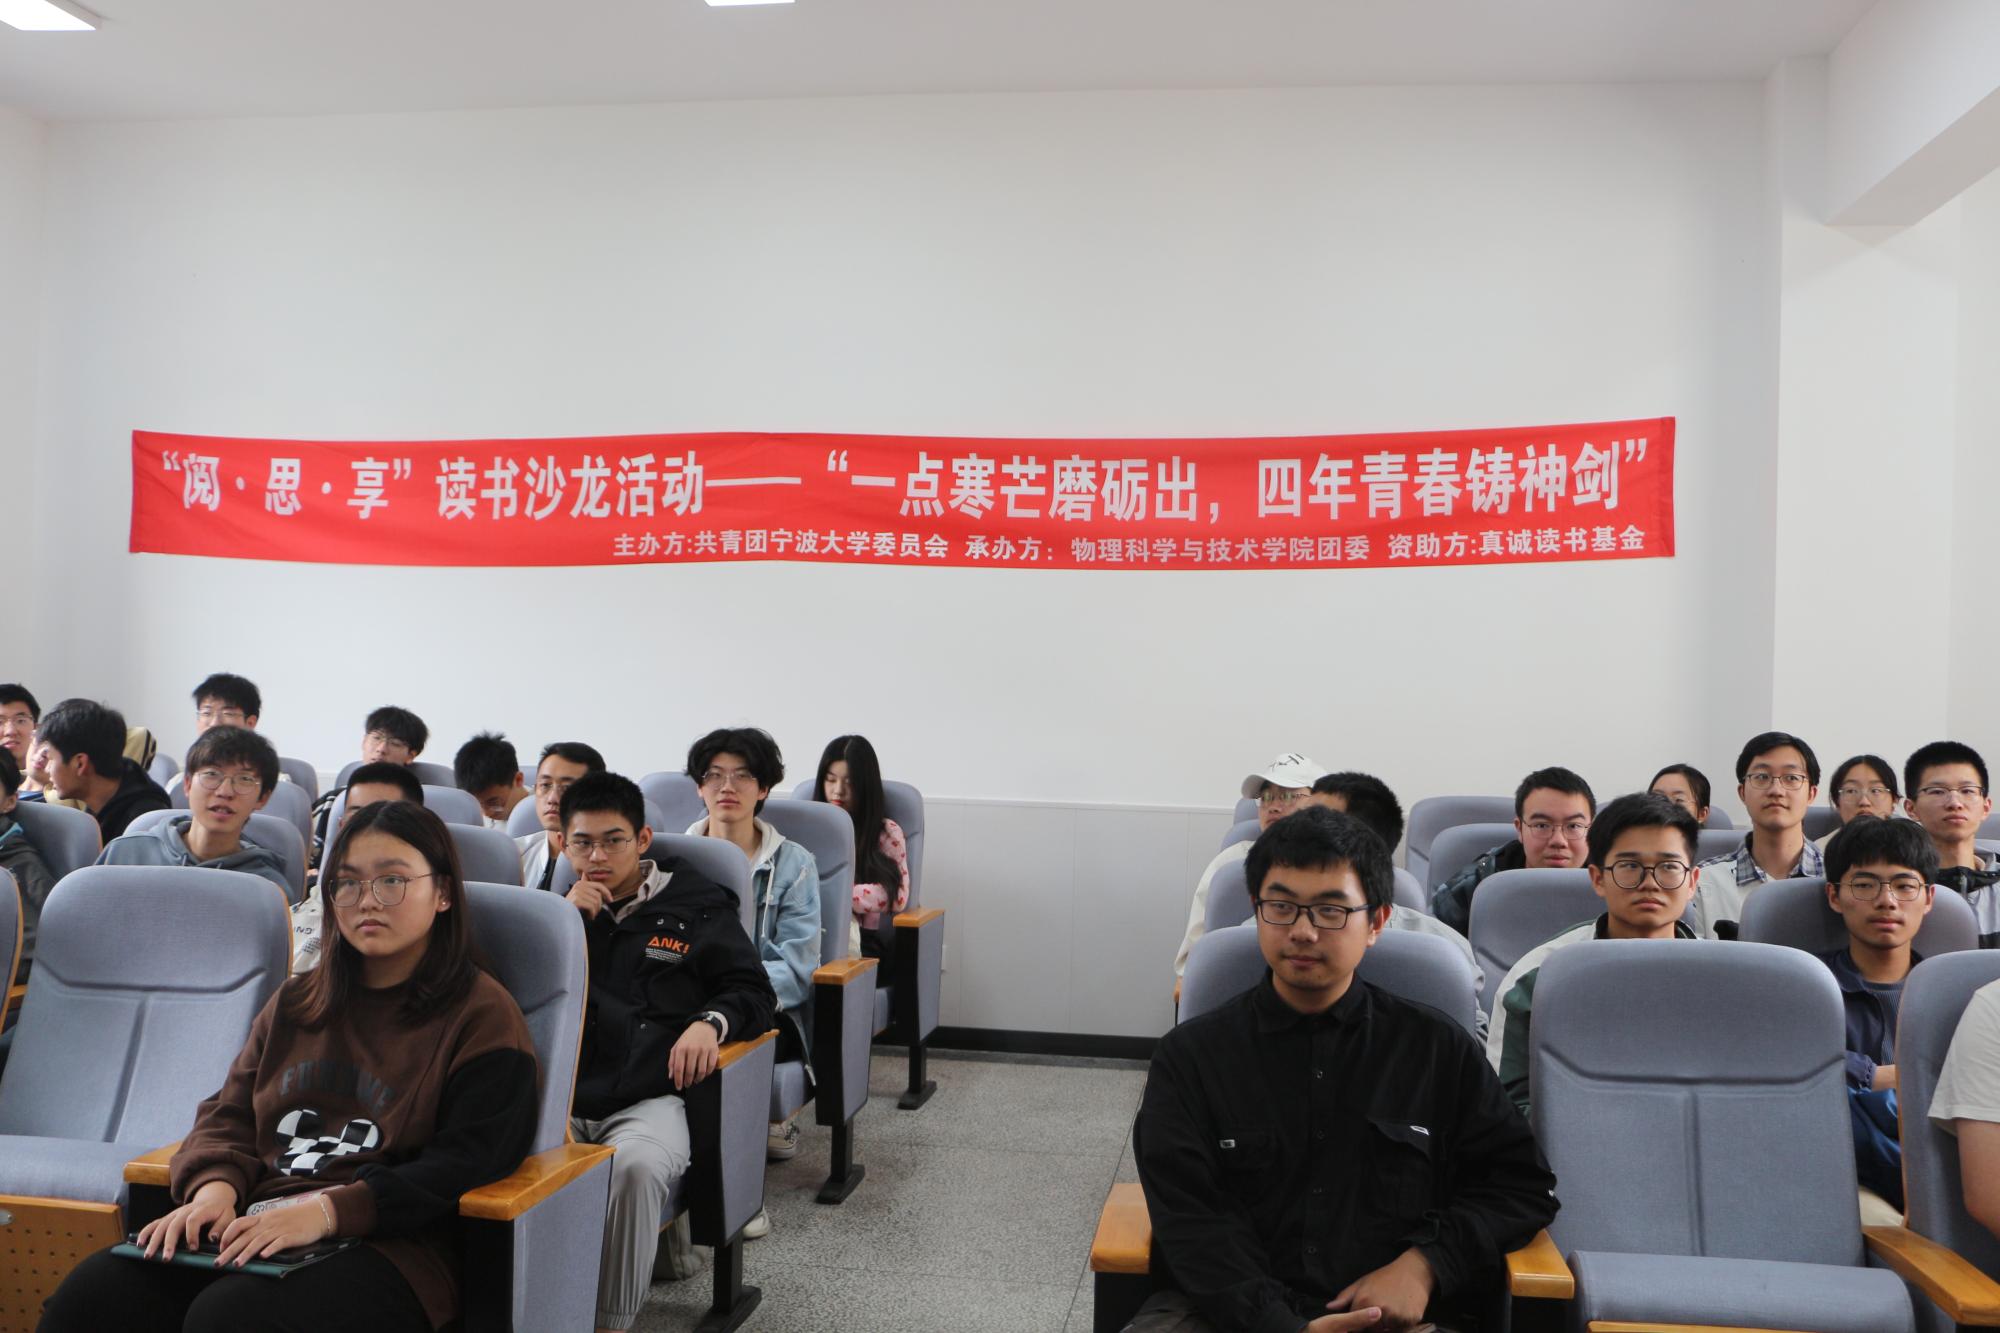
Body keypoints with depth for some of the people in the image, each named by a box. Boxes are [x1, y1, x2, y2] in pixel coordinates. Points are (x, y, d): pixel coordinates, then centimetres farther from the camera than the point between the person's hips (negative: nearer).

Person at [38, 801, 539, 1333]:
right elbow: (228, 1113, 20)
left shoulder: (481, 1015, 0)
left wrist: (330, 1211, -20)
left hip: (387, 1242, -6)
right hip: (258, 1223, 6)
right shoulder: (296, 1002, 23)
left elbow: (466, 1165, -10)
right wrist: (216, 1185, -4)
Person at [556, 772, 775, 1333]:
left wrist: (709, 1022, -12)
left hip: (648, 1098, -2)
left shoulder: (697, 906, 11)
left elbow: (754, 992, 11)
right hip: (561, 1093, 2)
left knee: (634, 1166, -36)